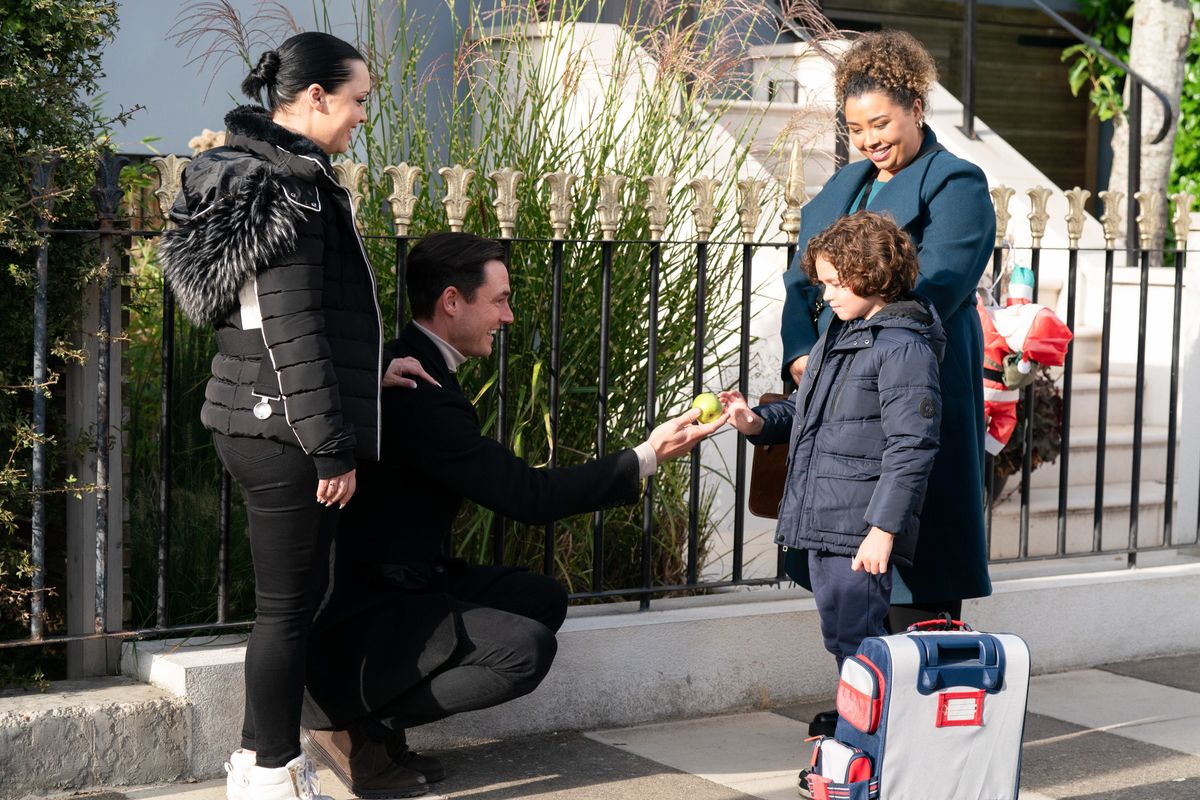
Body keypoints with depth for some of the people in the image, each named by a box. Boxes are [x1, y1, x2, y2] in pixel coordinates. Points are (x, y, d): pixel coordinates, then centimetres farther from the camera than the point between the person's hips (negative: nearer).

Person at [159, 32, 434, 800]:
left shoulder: (254, 171, 14)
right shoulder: (289, 184, -17)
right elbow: (293, 332, -20)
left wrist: (369, 372, 22)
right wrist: (333, 447, -17)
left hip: (258, 420, 10)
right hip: (285, 429, -10)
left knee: (290, 597, 17)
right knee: (290, 602, 0)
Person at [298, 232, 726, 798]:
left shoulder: (414, 370, 11)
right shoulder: (418, 392, -23)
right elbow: (527, 496, -21)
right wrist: (647, 458, -15)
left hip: (394, 583, 11)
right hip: (355, 617, -11)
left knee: (542, 599, 10)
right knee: (526, 646, -23)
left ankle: (375, 713, 6)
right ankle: (348, 722, -8)